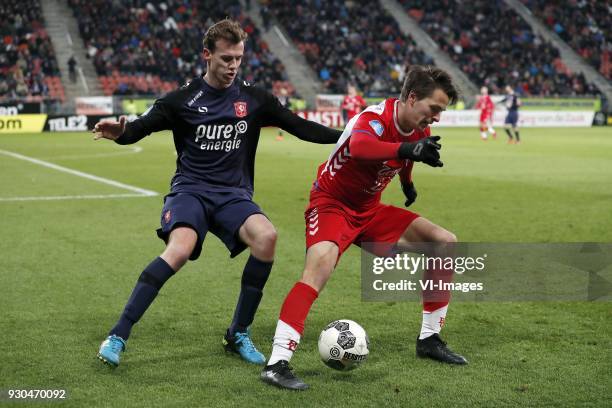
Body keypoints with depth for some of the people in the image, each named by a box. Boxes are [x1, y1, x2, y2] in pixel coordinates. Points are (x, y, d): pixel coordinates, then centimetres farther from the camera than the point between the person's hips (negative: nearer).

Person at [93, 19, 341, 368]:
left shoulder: (254, 99, 6)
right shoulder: (184, 99, -2)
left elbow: (302, 128, 10)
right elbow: (139, 128, -6)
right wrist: (118, 133, -29)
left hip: (234, 194, 3)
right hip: (191, 189, -3)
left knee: (266, 237, -29)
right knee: (179, 250, -33)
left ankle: (239, 335, -10)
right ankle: (117, 337, -23)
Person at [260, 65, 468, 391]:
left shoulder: (419, 129, -2)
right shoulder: (375, 118, -27)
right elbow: (359, 146, -53)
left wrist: (407, 185, 41)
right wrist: (408, 148, -68)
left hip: (369, 210, 8)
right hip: (332, 203, -8)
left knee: (446, 243, 0)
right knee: (321, 262, -36)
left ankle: (429, 340, 10)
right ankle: (277, 363, -36)